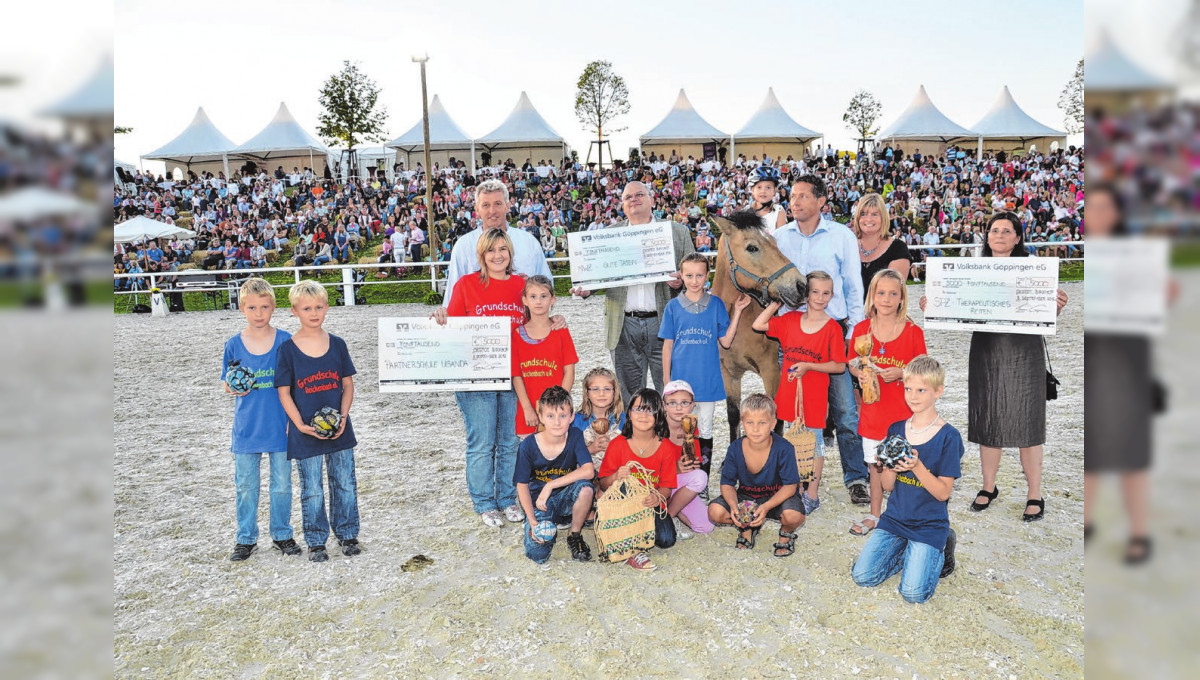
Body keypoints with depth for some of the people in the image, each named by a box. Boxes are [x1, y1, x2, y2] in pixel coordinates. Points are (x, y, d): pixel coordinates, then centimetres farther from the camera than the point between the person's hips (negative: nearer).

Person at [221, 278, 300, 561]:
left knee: (282, 483, 10)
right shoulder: (234, 344, -3)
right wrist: (234, 388, -16)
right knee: (246, 485, 11)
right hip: (246, 428, 1)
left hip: (280, 426, -1)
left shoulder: (285, 341, -6)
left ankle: (282, 535, 26)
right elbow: (225, 384, 7)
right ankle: (246, 539, 25)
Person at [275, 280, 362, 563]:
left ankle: (347, 535, 26)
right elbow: (284, 392, -5)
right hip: (305, 431, -2)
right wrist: (300, 425, -14)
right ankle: (316, 542, 21)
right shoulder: (288, 349, -7)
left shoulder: (337, 344, 1)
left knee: (345, 485, 10)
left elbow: (348, 384, 5)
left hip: (339, 429, 3)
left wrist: (343, 417, -8)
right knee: (311, 491, 7)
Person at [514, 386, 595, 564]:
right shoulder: (529, 445, -15)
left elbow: (588, 471, -27)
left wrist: (550, 486, -29)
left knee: (585, 487, -33)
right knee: (538, 554, -20)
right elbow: (522, 485, -8)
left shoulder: (575, 437, -14)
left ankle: (575, 535, -6)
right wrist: (532, 520, -18)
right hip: (538, 501, 0)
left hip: (566, 498, 0)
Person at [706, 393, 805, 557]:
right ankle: (747, 528, 10)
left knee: (794, 516, -35)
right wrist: (734, 506, -29)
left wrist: (766, 507, -34)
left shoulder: (784, 448, -23)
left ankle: (786, 532, 5)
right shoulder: (735, 449, -15)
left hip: (777, 496, -2)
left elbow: (790, 485, -20)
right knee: (715, 512, -22)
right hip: (746, 496, 3)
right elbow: (727, 484, -7)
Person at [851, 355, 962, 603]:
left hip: (929, 525, -4)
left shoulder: (948, 436, -10)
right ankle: (908, 551, 16)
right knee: (862, 576, -8)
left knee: (913, 593, -16)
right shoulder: (896, 430, 3)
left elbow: (943, 493, -12)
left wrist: (917, 467, -27)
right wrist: (891, 468, -19)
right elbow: (888, 486, 3)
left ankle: (941, 551, 12)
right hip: (895, 518, 4)